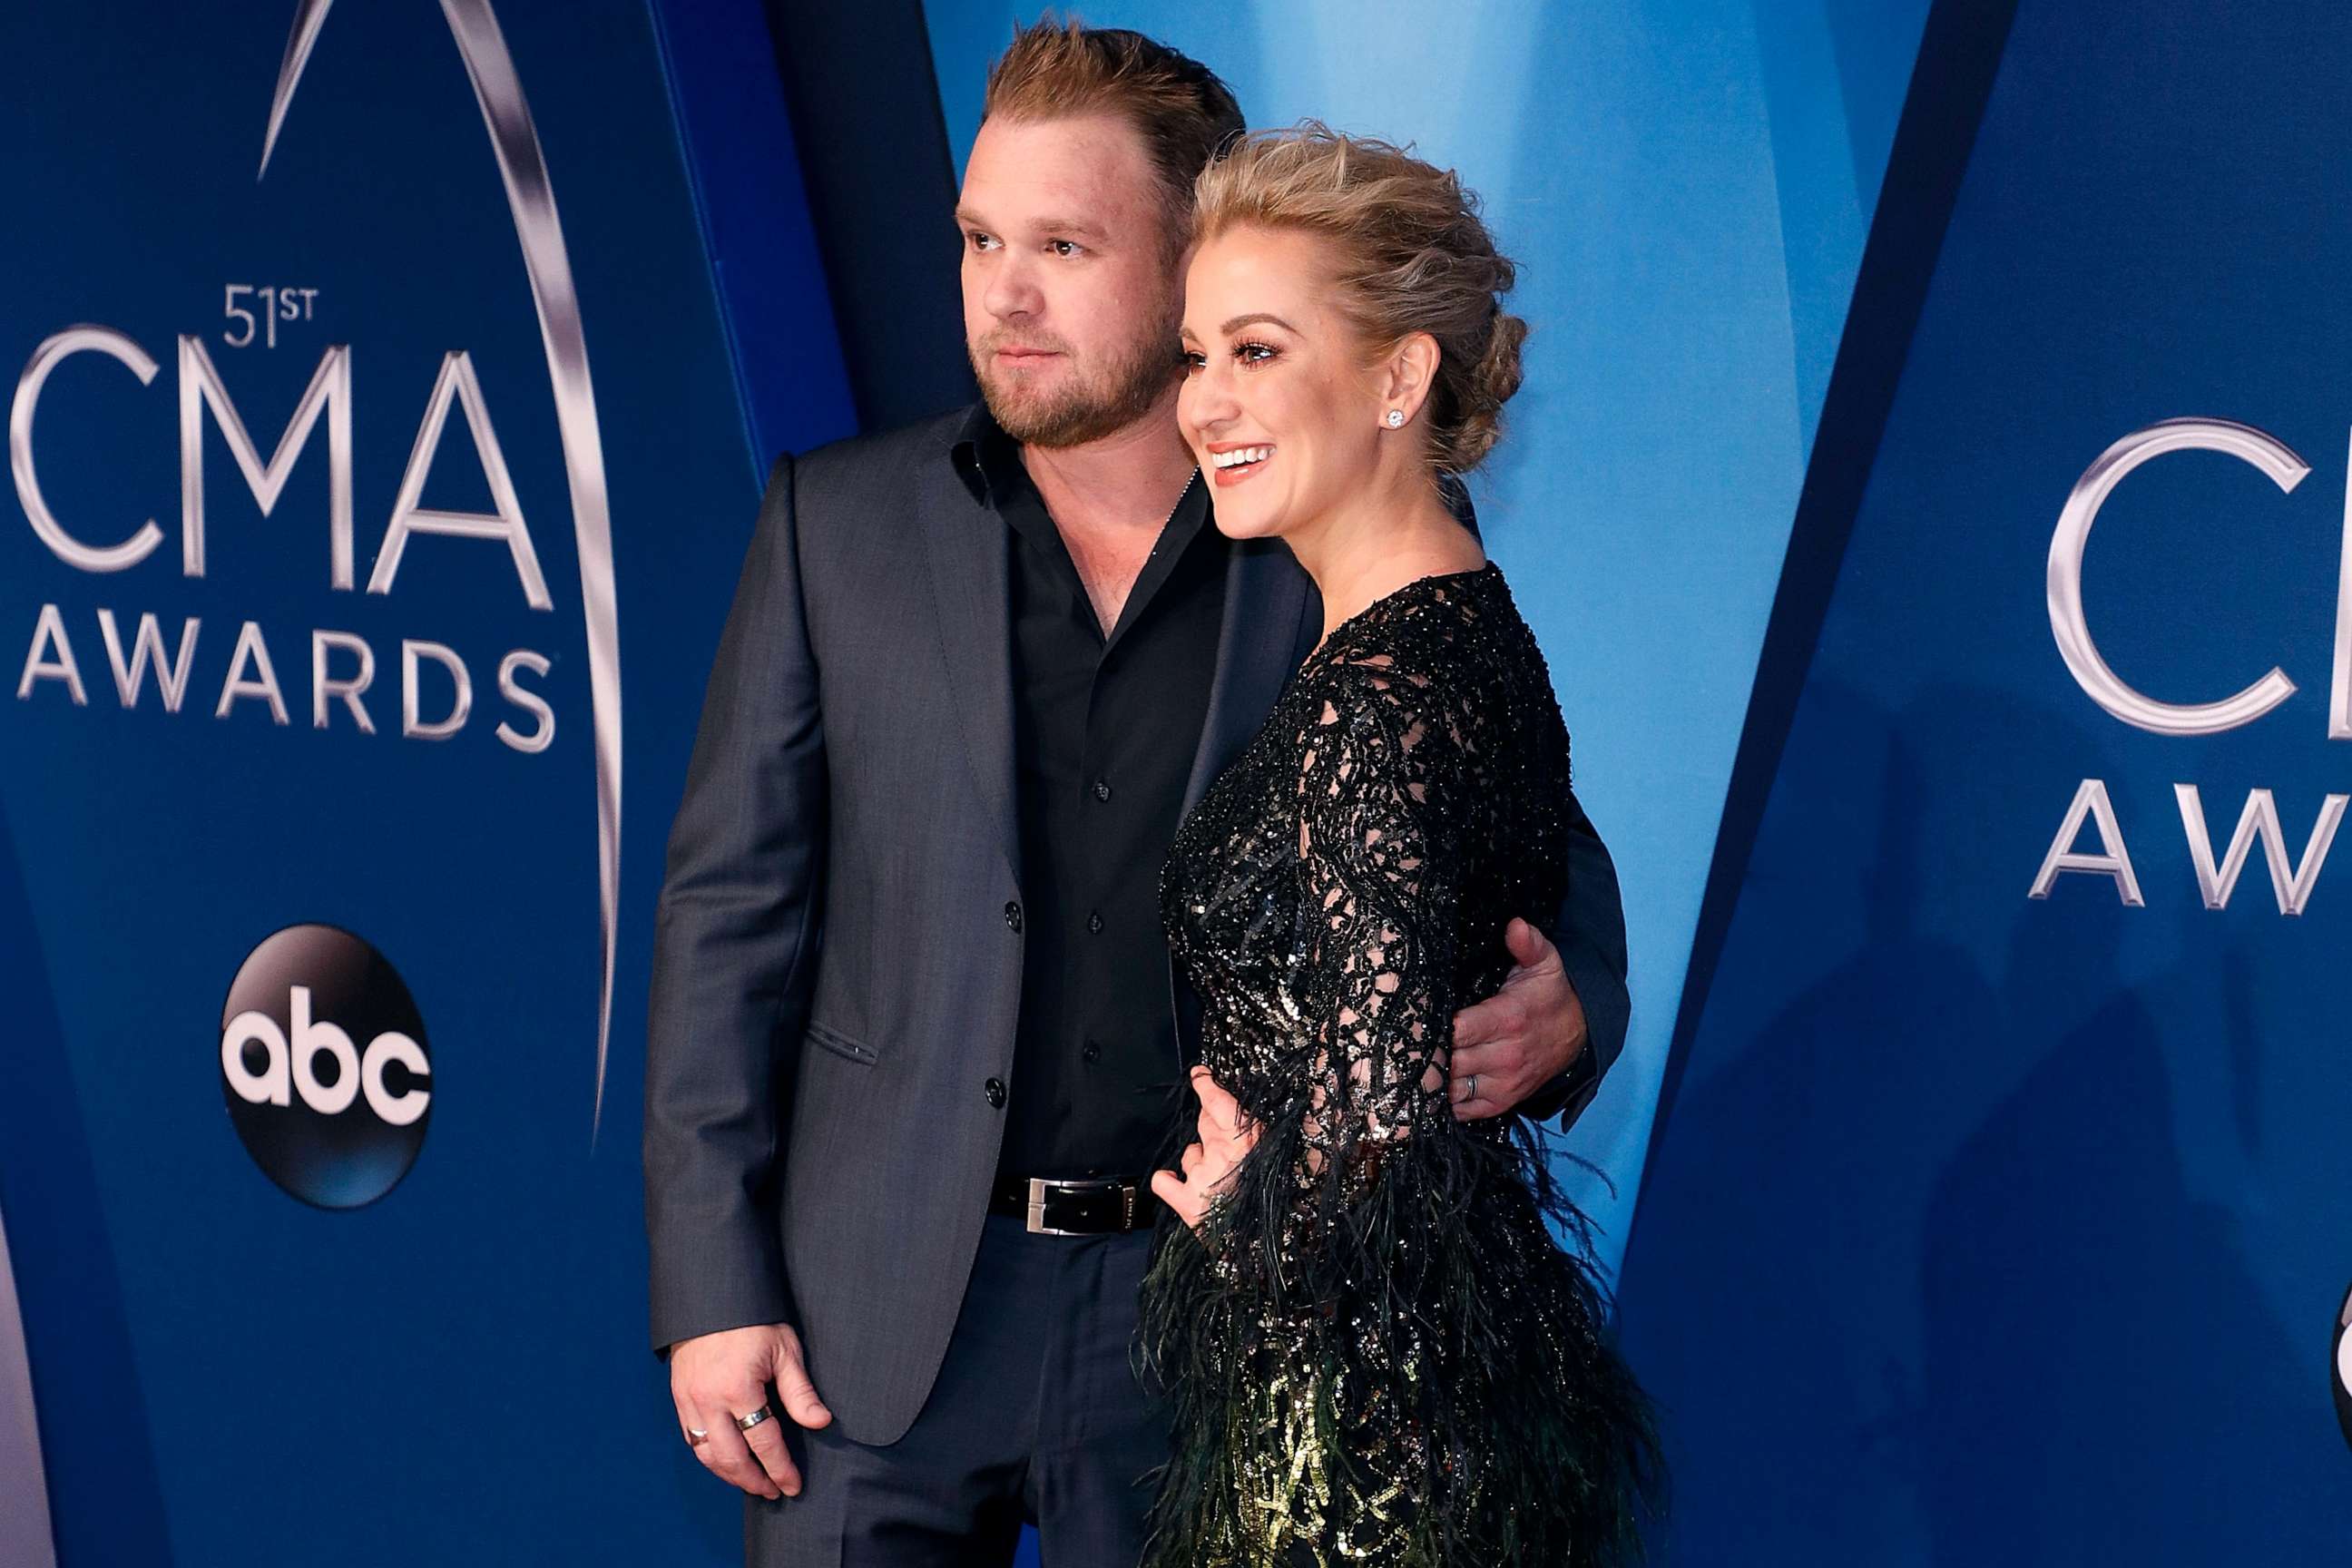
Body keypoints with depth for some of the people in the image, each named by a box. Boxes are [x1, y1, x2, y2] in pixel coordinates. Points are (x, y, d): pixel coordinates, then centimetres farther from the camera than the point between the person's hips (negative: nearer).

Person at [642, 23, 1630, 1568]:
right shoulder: (840, 519, 3)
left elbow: (1546, 874, 6)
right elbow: (733, 906, 3)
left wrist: (1561, 1021, -18)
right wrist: (713, 1286, -3)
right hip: (885, 1310, 1)